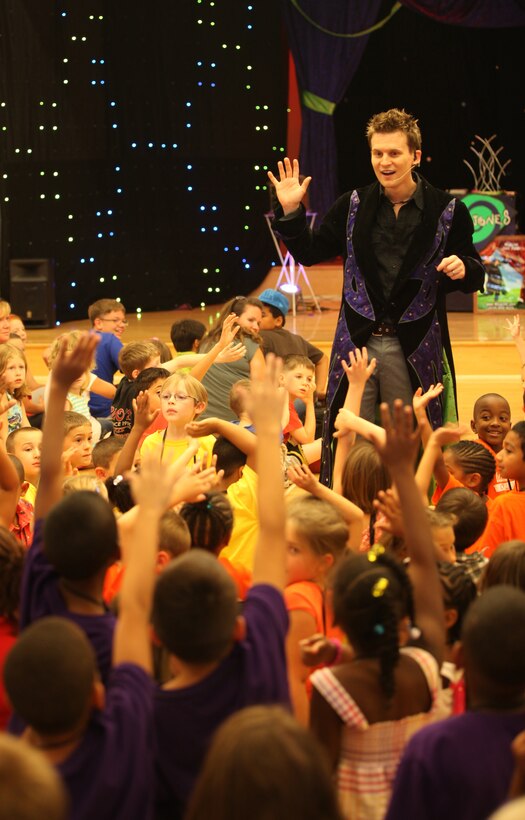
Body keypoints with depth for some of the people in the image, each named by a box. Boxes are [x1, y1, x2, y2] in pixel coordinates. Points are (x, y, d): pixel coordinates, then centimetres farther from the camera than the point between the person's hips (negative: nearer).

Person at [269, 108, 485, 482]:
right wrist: (291, 212, -3)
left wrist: (462, 268, -18)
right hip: (358, 341, 2)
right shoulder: (353, 205, 4)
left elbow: (475, 277, 4)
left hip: (415, 348, -2)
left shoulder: (448, 211, -2)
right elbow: (308, 253, 11)